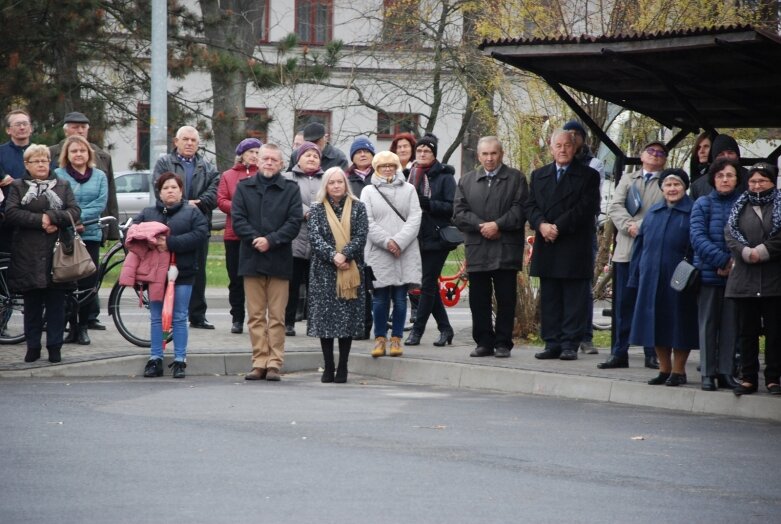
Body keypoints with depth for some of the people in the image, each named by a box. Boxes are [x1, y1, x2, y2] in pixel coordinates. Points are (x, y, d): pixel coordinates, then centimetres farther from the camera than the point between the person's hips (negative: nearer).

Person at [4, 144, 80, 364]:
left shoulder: (62, 186, 13)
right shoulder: (18, 187, 9)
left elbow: (74, 212, 1)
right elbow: (11, 213, -6)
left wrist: (52, 218, -15)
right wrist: (40, 220, -14)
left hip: (57, 254, 1)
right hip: (28, 255, -1)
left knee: (56, 303, 1)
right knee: (32, 304, 2)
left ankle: (55, 346, 7)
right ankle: (33, 346, 10)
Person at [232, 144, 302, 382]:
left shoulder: (290, 189, 6)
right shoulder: (244, 188, 11)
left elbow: (294, 222, -3)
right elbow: (237, 219, 1)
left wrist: (271, 240, -15)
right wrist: (255, 239, -14)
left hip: (279, 259, -2)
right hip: (251, 259, 2)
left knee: (277, 316, 0)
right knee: (256, 315, 3)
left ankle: (274, 363, 2)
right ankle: (259, 362, 7)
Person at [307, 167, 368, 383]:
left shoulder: (357, 208, 6)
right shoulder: (317, 209, 6)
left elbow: (361, 236, -4)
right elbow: (315, 238, -5)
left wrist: (345, 255, -18)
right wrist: (333, 256, -20)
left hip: (351, 271, 0)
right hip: (324, 271, 0)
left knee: (348, 319, -1)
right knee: (325, 317, -1)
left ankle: (342, 368, 5)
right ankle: (328, 367, 6)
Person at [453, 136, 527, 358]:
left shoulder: (516, 179, 6)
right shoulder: (466, 181, 14)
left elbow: (520, 209, -4)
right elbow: (459, 213, 5)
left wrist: (497, 225, -14)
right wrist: (481, 226, -9)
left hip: (506, 250, -3)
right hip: (477, 250, 3)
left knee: (506, 300, -1)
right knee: (478, 300, 4)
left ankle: (503, 343, 4)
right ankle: (484, 343, 10)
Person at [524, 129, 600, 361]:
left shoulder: (588, 176, 3)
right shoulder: (538, 175, 17)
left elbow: (586, 208, -8)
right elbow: (530, 205, 8)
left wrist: (557, 227, -14)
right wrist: (541, 225, -12)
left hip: (574, 248, -4)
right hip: (546, 248, 4)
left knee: (574, 299, -3)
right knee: (549, 299, 5)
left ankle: (570, 345, -1)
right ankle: (552, 344, 9)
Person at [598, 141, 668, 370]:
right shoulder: (627, 179, 18)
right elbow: (614, 207, 5)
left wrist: (641, 226, -16)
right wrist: (629, 226, -12)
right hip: (626, 250, 3)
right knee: (623, 303, 2)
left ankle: (653, 354, 6)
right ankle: (619, 353, 5)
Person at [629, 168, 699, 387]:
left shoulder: (692, 213, -1)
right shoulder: (653, 213, 13)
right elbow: (641, 244, 14)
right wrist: (636, 276, 9)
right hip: (652, 277, 5)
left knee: (678, 325, -1)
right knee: (656, 325, 7)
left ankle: (678, 371, 8)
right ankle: (664, 369, 17)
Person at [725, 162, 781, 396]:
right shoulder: (740, 207, 14)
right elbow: (730, 234, 1)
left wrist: (762, 252, -15)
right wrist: (746, 252, -15)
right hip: (744, 278, 3)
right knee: (747, 331, 5)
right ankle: (748, 378, 9)